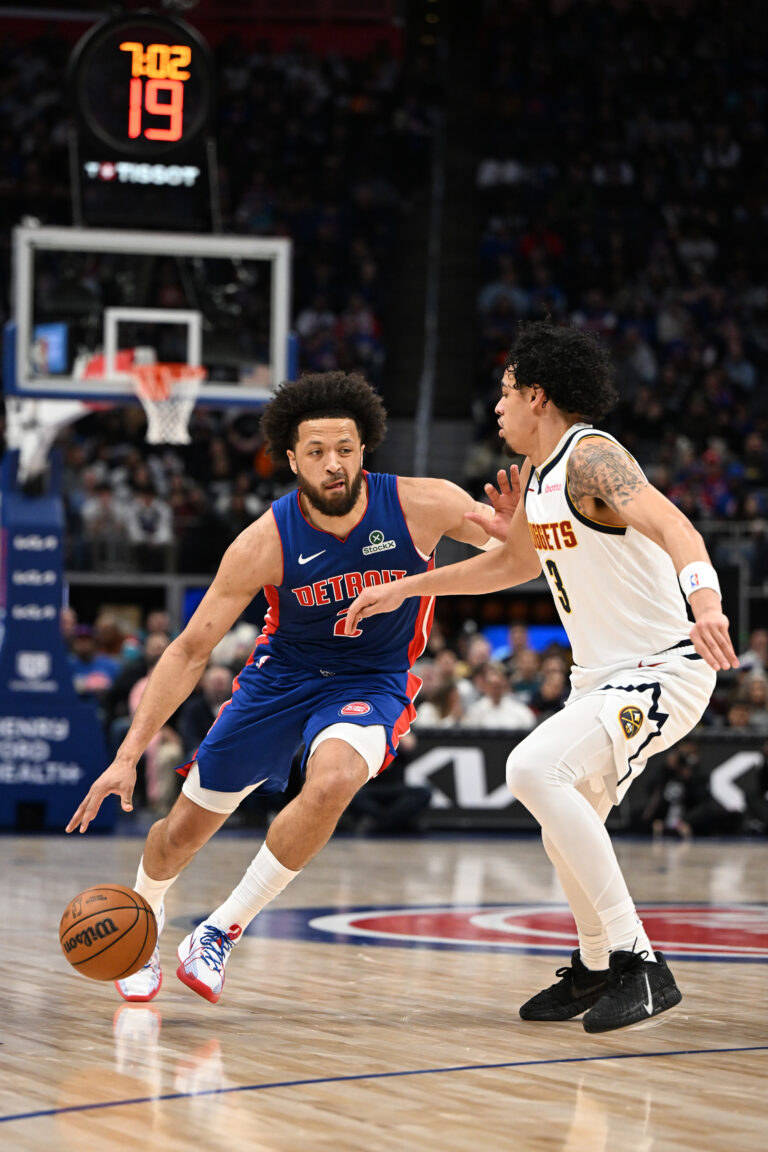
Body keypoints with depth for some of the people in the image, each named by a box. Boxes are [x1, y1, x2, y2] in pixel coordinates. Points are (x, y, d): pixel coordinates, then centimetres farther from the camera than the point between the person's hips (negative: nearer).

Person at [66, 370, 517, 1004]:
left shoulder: (423, 505, -21)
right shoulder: (266, 541, -22)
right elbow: (191, 649, -15)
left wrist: (512, 528, -37)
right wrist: (128, 755, -21)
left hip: (371, 683, -1)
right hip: (282, 675, 1)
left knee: (332, 782, -34)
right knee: (185, 827, 7)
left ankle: (220, 933, -16)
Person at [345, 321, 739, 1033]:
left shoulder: (591, 457, -19)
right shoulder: (536, 475, 11)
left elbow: (672, 526, -36)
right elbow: (516, 563, 30)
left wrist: (705, 601, -56)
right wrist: (404, 588, 29)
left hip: (662, 671, -10)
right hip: (601, 675, 10)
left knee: (536, 768, -28)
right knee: (565, 824, 21)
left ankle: (638, 965, -25)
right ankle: (595, 967, 43)